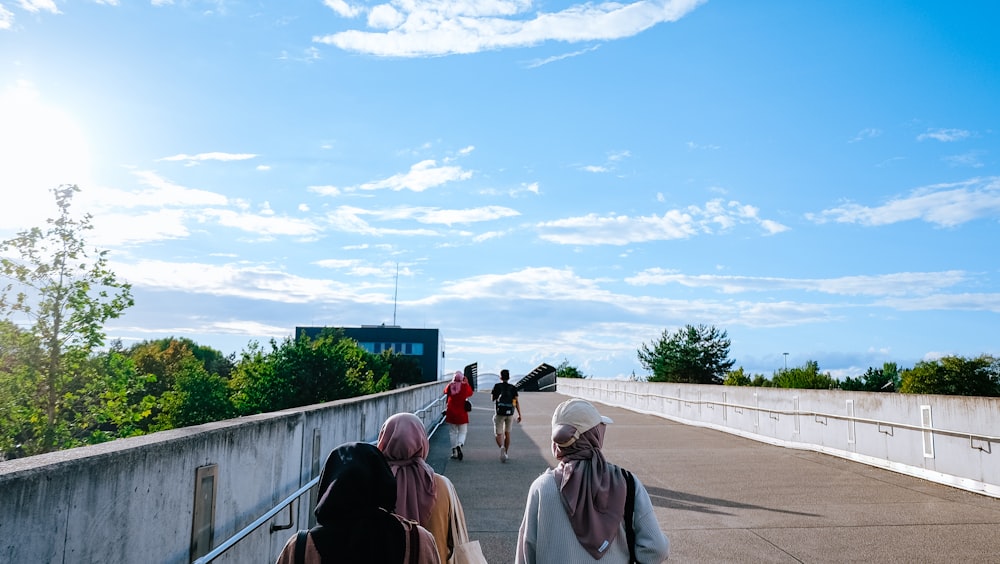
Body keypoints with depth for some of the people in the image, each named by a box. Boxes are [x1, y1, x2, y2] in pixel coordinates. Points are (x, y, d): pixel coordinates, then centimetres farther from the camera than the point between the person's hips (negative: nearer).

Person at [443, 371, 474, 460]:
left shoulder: (450, 386, -2)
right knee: (462, 432, 7)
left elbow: (445, 391, 20)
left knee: (453, 433, 10)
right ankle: (460, 445, -21)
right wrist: (466, 382, 17)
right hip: (462, 413, -1)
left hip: (451, 413, 2)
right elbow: (470, 393, 12)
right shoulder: (465, 386, -7)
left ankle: (454, 452, 10)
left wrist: (452, 382, 20)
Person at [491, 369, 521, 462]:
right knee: (507, 433, 18)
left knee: (499, 434, 2)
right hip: (510, 413, 2)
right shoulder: (513, 387, 3)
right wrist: (519, 415, -1)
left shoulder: (497, 386, -2)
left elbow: (493, 399, 5)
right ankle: (506, 453, 22)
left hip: (499, 413, -2)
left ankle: (502, 447, -28)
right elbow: (516, 401, -2)